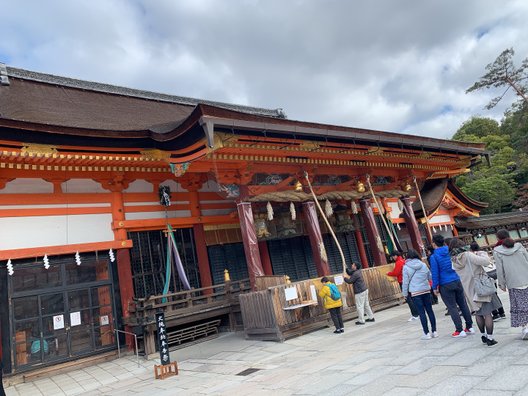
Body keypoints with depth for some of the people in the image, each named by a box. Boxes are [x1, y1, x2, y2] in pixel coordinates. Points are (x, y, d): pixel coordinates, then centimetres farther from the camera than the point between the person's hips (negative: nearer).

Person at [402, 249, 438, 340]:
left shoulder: (406, 267, -5)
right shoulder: (423, 264, 3)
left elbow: (405, 282, -3)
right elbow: (430, 277, 11)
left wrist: (405, 293, 5)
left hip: (415, 292, -3)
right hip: (426, 290, 3)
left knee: (421, 312, 1)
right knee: (429, 310, 10)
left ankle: (427, 333, 4)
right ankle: (434, 331, 16)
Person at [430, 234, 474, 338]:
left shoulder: (433, 257, -12)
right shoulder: (450, 252, 3)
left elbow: (435, 273, -12)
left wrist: (435, 287, -4)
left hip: (446, 285, -5)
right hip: (457, 281, 5)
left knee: (452, 308, 3)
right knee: (463, 304, 14)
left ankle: (459, 330, 6)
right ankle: (469, 327, 22)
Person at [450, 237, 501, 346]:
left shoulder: (454, 261, 0)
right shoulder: (468, 255, -17)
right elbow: (486, 262, -19)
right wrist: (483, 256, 1)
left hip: (469, 290, 5)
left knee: (478, 313, 19)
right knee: (487, 313, 2)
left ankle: (483, 336, 28)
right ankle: (490, 338, 4)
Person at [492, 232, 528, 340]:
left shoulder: (497, 251, -4)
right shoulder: (519, 246, 4)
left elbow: (500, 270, -4)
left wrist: (502, 284, 5)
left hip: (514, 284, -3)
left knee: (519, 306, 6)